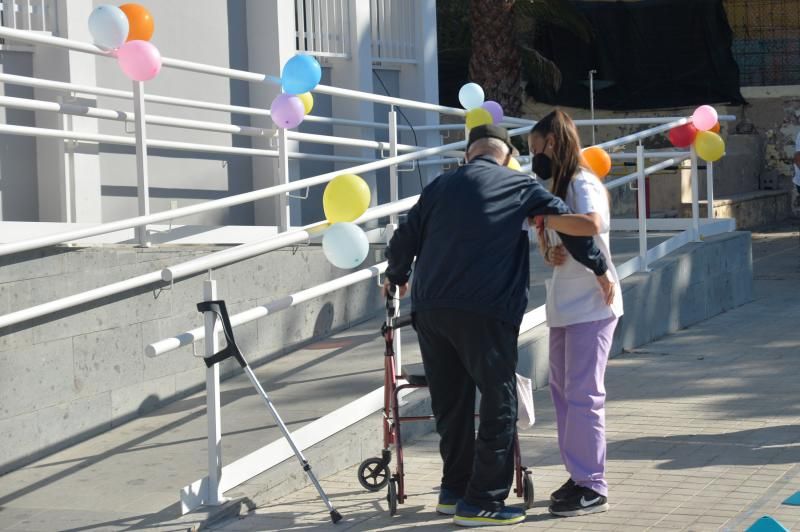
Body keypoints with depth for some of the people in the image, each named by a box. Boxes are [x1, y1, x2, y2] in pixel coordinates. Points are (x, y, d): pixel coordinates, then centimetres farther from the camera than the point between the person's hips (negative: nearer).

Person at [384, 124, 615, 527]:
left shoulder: (441, 186, 17)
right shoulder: (519, 186, 7)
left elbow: (404, 239, 18)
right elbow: (566, 221, -1)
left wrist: (396, 277, 36)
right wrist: (599, 268, 6)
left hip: (429, 308, 5)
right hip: (483, 312, -5)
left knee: (451, 403, 16)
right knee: (499, 405, 2)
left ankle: (454, 489, 24)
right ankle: (481, 502, 0)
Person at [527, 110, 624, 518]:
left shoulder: (583, 183, -13)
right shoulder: (559, 185, 16)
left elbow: (593, 224, -34)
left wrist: (544, 219, -24)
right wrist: (550, 252, -5)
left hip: (590, 306, -10)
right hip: (564, 307, 10)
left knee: (583, 395, -8)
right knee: (562, 391, 12)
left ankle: (592, 487, -2)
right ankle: (579, 476, 20)